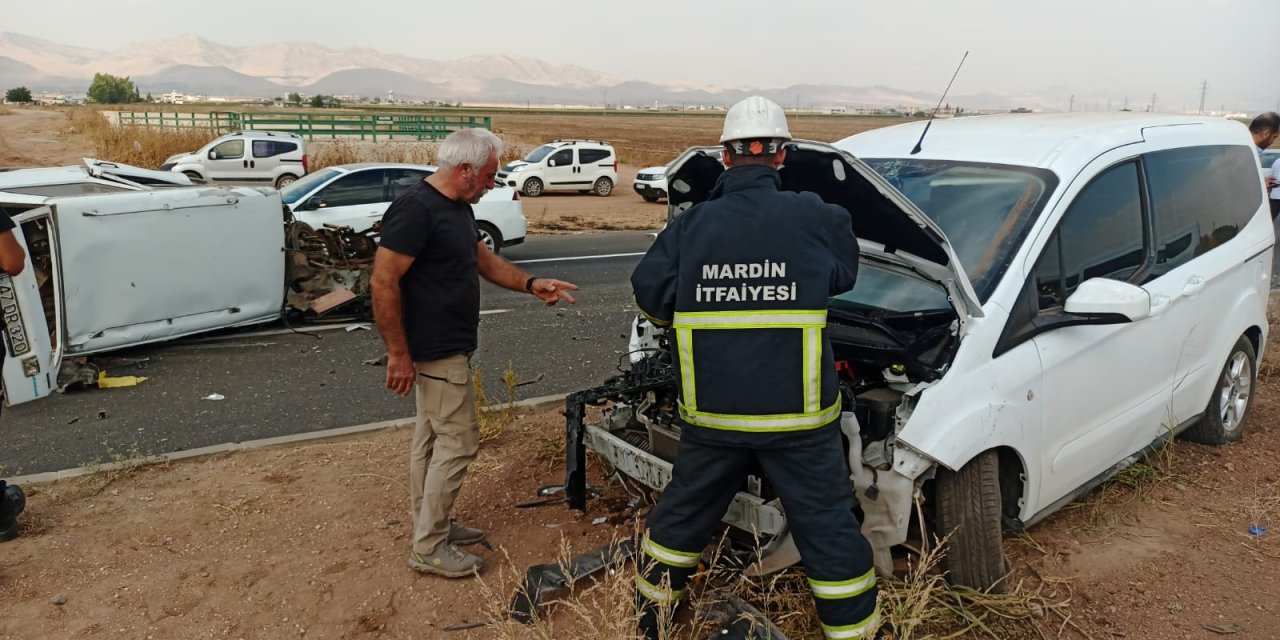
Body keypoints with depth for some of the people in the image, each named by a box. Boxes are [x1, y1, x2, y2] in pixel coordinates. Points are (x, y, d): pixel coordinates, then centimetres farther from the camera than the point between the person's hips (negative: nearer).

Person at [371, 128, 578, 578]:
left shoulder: (458, 207, 10)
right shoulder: (416, 210, -21)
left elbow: (485, 260, 20)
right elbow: (384, 283, -23)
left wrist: (531, 284, 7)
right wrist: (398, 353, -21)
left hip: (447, 348, 10)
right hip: (436, 353, -10)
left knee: (431, 438, 17)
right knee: (458, 441, -4)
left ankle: (429, 526, 31)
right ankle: (429, 548, 9)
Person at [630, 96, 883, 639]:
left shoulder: (690, 225, -1)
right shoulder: (818, 219, -6)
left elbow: (649, 292, 2)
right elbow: (844, 273, 10)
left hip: (711, 411, 3)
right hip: (797, 413, -2)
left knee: (682, 513, 22)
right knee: (829, 531, 12)